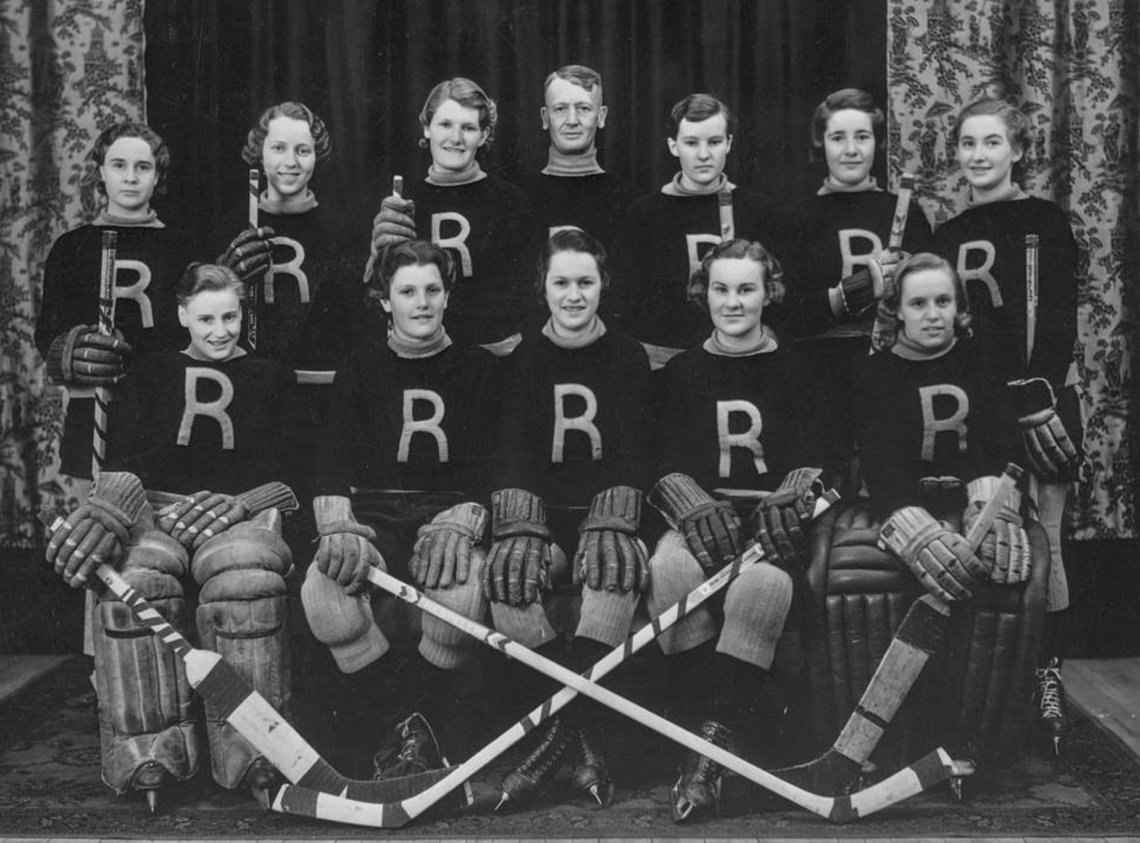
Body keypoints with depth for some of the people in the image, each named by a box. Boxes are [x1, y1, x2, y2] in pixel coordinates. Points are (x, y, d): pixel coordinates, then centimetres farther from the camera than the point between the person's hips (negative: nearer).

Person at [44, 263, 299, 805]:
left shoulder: (271, 377, 21)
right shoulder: (152, 374, 21)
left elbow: (284, 460, 13)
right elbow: (123, 457, 8)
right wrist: (108, 507, -15)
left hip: (244, 511, -1)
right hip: (157, 512, 1)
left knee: (244, 580, -38)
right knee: (133, 578, -37)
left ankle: (252, 753, -32)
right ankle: (146, 753, -30)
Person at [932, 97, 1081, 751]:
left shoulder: (1047, 223, 0)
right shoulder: (949, 236, 14)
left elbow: (1059, 322, -8)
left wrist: (1036, 399, -17)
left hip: (1039, 398, -4)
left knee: (1040, 542, -3)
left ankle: (1049, 674, 7)